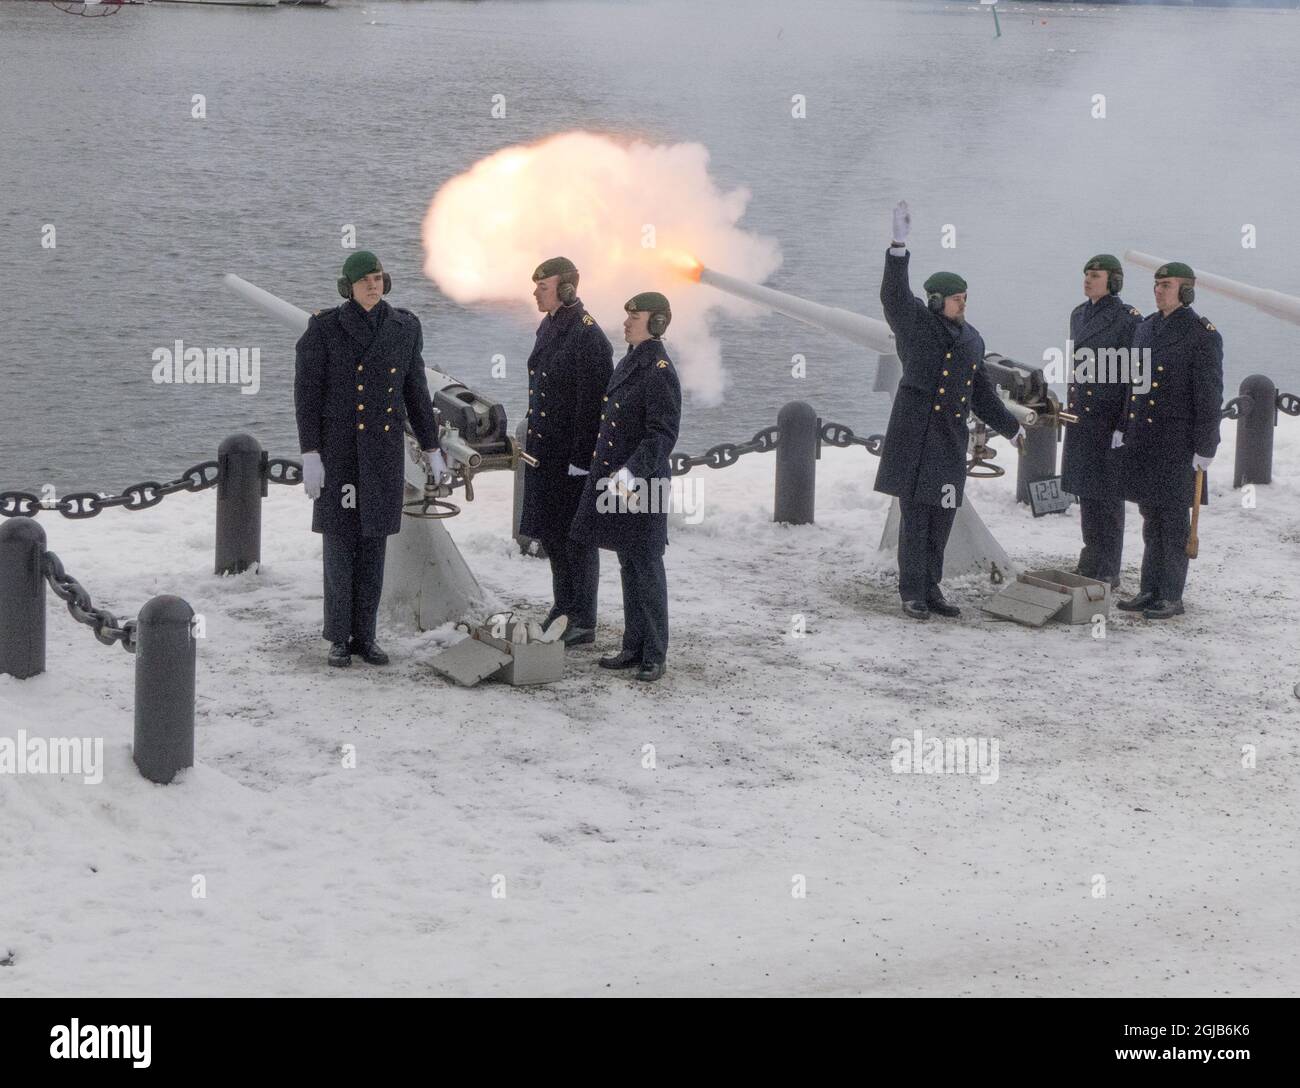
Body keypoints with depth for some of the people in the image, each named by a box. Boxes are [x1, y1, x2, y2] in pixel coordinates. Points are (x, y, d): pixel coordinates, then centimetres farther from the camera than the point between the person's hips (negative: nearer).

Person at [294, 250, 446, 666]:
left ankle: (364, 635, 18)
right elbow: (307, 392, -9)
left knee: (373, 543, 8)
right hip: (338, 446, -3)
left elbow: (415, 390, 9)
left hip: (384, 448, 3)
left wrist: (431, 448, 9)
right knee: (340, 542, 1)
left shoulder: (404, 327, 2)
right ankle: (339, 637, 13)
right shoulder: (324, 327, -9)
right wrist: (309, 455, -15)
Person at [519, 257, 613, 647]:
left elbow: (592, 401, -19)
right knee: (551, 531, 15)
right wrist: (530, 439, 16)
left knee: (576, 535, -1)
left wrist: (582, 457, -20)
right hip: (545, 450, 9)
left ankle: (583, 623, 7)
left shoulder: (587, 336, -17)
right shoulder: (548, 329, 10)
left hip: (573, 453, -9)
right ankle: (563, 607, 26)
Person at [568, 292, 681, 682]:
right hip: (614, 480, 9)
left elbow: (663, 435, -21)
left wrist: (632, 471, -31)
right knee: (628, 568, 14)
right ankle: (633, 647, 23)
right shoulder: (626, 364, 12)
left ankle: (655, 656, 9)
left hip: (643, 484, -9)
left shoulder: (659, 372, -16)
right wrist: (598, 467, 21)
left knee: (646, 569, 0)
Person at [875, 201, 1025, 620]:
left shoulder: (971, 340, 16)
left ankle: (930, 589, 18)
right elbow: (893, 295, -21)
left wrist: (1010, 427, 30)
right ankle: (912, 592, 2)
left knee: (942, 517, 8)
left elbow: (981, 393, 25)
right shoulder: (917, 326, -2)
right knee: (915, 515, -4)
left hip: (951, 441, 6)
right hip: (916, 439, -6)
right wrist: (899, 244, -32)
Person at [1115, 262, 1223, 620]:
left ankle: (1172, 597, 5)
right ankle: (1150, 590, 19)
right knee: (1151, 518, 12)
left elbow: (1209, 395, -12)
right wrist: (1122, 428, 15)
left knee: (1174, 521, -1)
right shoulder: (1146, 328, 11)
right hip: (1142, 440, 7)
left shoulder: (1202, 335, -10)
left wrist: (1205, 448, -15)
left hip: (1177, 442, -7)